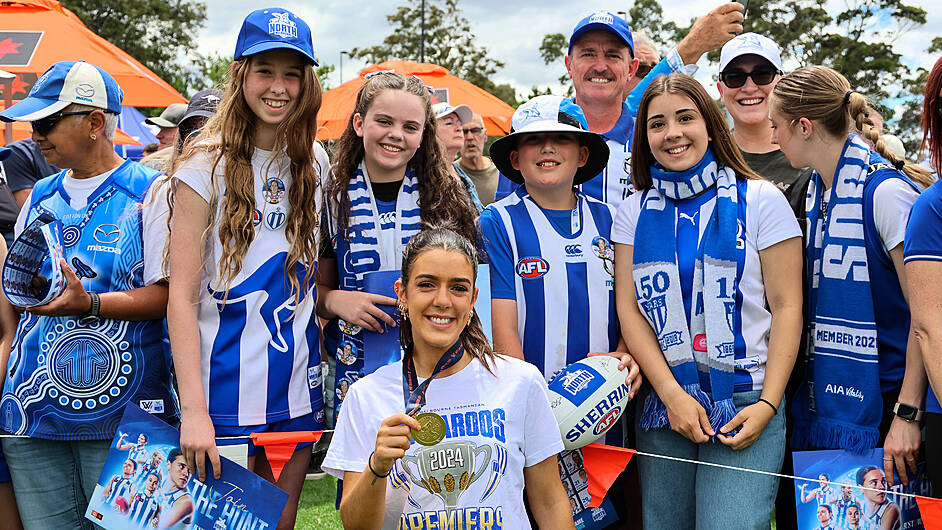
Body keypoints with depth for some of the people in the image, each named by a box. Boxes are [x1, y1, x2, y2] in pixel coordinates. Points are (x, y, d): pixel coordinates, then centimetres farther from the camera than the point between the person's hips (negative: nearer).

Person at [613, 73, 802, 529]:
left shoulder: (760, 200, 1)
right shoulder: (633, 213, 9)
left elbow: (787, 307, -1)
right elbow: (629, 309, 4)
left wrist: (768, 404, -10)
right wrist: (671, 394, -8)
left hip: (746, 403, -3)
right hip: (663, 402, 3)